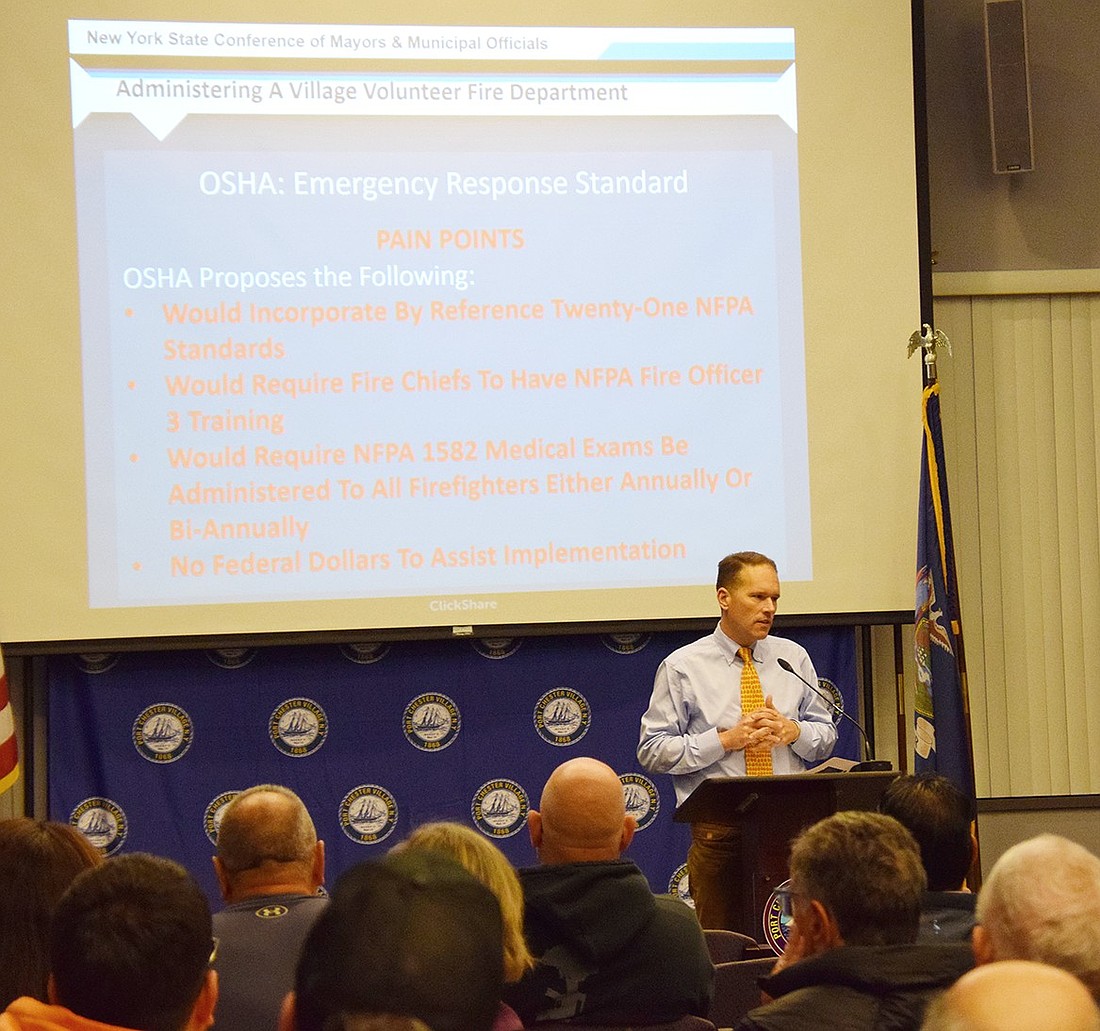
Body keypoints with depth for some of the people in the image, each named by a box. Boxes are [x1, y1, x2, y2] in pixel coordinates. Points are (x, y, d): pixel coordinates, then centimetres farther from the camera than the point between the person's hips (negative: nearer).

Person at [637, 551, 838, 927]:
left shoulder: (793, 658, 12)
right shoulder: (683, 667, 1)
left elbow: (827, 737, 16)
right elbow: (652, 751, -3)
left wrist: (793, 731, -7)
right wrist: (726, 740, -12)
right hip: (718, 830, -2)